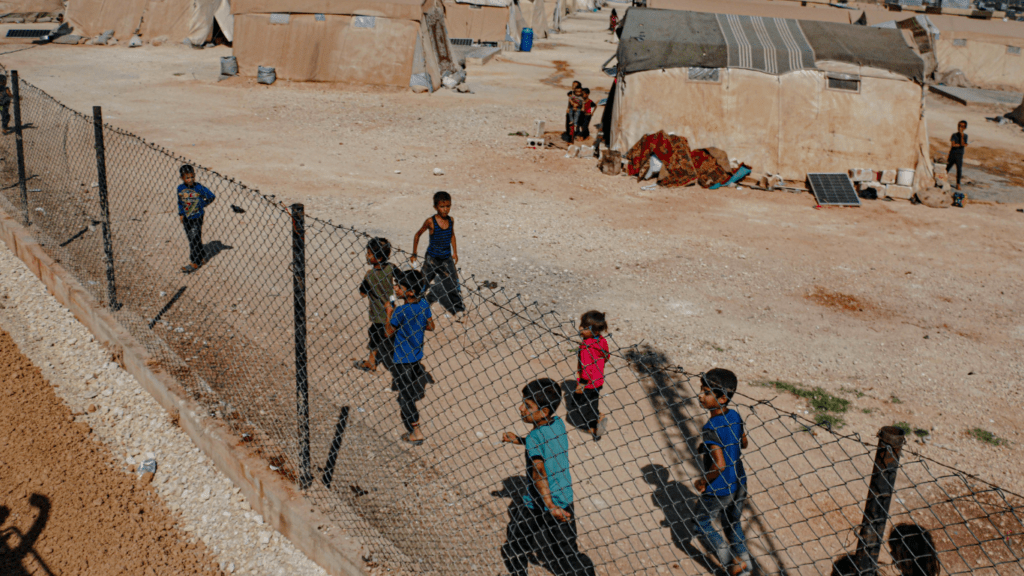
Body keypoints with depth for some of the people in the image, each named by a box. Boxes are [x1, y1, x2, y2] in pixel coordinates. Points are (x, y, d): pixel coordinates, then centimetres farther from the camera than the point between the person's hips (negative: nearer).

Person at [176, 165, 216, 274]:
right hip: (186, 218, 5)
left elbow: (212, 197, -6)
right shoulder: (180, 188, -2)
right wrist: (181, 214, 8)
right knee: (191, 239, 13)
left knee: (195, 239, -4)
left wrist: (202, 205, -6)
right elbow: (180, 202, 11)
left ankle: (194, 263, 3)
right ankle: (201, 258, 29)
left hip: (197, 217, -5)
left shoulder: (199, 188, -15)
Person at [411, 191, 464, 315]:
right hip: (432, 258, -3)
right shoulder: (430, 221, -15)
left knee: (452, 283, -1)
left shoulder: (451, 220, -2)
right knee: (424, 282, 8)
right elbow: (417, 235, -2)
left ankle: (456, 306, 12)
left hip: (447, 258, 3)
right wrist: (414, 254, 1)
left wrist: (455, 252, 14)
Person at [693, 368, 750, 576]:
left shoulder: (711, 429, -29)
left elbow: (719, 465, -32)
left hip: (719, 489, -7)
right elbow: (743, 444, 11)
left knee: (702, 523, 16)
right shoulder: (735, 416, -5)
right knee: (732, 522, 28)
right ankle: (742, 558, 41)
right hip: (739, 483, 7)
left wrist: (703, 481, -17)